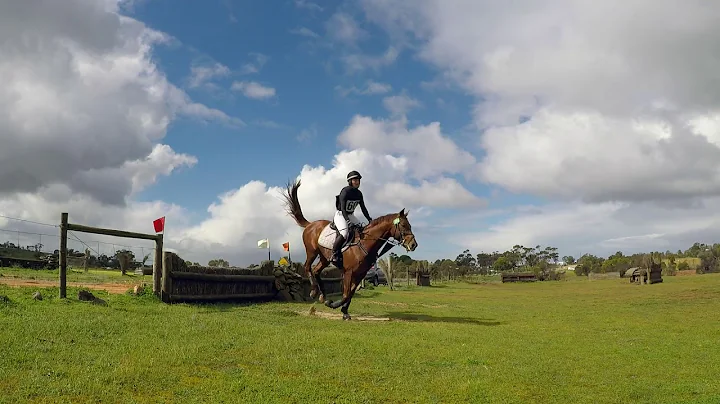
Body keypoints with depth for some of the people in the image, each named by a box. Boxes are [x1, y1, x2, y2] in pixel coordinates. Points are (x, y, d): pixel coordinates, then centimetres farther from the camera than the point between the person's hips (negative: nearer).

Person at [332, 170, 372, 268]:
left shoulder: (359, 194, 4)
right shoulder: (345, 191, -17)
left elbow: (363, 208, 9)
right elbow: (342, 207, -25)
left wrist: (369, 219, 0)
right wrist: (347, 220, -37)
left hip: (350, 215, 8)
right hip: (340, 215, -8)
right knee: (345, 233, -30)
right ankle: (335, 254, -18)